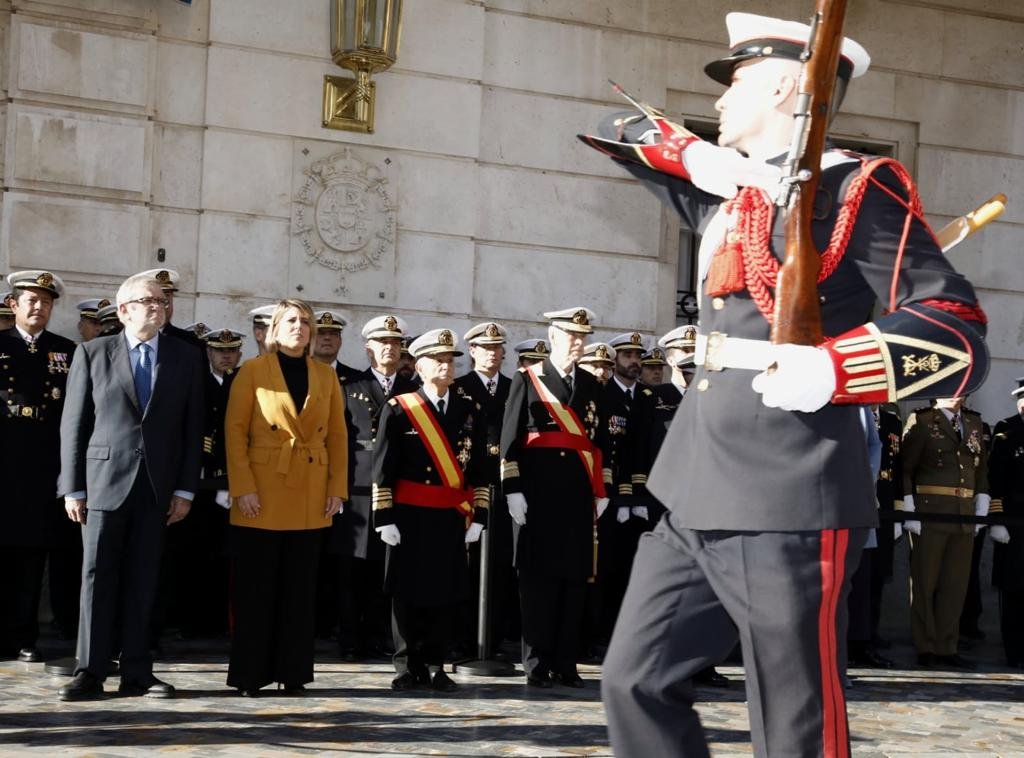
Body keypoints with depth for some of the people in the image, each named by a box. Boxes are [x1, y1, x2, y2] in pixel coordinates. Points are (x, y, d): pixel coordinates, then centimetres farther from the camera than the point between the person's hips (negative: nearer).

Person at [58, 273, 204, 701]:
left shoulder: (185, 360, 9)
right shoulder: (93, 354, 4)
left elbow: (193, 429, 7)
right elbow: (73, 424, 3)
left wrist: (185, 490, 0)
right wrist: (72, 488, -2)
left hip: (157, 488, 1)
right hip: (104, 481, -1)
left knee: (143, 582, 4)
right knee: (98, 577, 0)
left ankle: (137, 673, 9)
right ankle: (90, 673, 5)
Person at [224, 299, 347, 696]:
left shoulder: (327, 376, 11)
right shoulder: (253, 370, 2)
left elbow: (337, 435, 10)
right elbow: (235, 431, -3)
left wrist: (338, 488, 2)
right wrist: (243, 488, -12)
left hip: (310, 500, 3)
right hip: (263, 498, -3)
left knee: (300, 589, 6)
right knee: (255, 588, 0)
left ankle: (293, 672, 13)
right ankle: (249, 674, 7)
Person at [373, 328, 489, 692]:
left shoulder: (468, 411, 10)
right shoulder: (398, 409, 0)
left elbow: (479, 470, 11)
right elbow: (382, 468, -2)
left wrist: (477, 517, 5)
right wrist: (384, 519, -7)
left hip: (451, 520, 3)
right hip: (409, 517, -3)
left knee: (444, 594, 5)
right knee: (408, 594, 3)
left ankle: (434, 666, 15)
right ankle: (408, 668, 13)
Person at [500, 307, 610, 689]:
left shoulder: (592, 386, 15)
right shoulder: (526, 380, 3)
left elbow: (600, 441, 16)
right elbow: (510, 439, -1)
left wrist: (602, 491, 10)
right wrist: (513, 489, -8)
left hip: (579, 495, 4)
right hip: (538, 494, -4)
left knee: (575, 578, 3)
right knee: (538, 577, -1)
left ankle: (566, 663, 10)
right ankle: (537, 664, 5)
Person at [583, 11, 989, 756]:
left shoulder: (854, 188, -6)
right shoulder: (725, 188, 16)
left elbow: (961, 336, -11)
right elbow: (617, 129, 28)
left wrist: (831, 369, -29)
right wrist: (693, 155, 6)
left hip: (789, 505, -8)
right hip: (695, 498, 8)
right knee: (636, 682, 12)